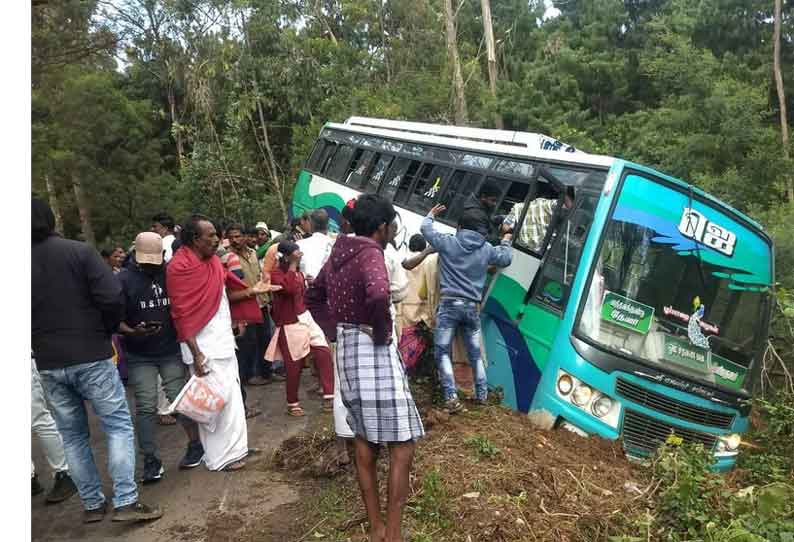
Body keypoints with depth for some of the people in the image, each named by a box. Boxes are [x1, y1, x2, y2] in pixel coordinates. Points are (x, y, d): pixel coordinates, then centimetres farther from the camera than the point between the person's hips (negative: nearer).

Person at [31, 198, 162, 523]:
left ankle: (92, 504, 22)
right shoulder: (79, 251, -9)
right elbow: (111, 297, -17)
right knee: (119, 425, 4)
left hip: (49, 364, 4)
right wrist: (107, 330, 1)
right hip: (91, 357, -4)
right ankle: (125, 502, -1)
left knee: (72, 436, 15)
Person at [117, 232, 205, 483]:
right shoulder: (124, 279, -6)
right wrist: (131, 332, -27)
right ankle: (151, 460, 11)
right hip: (140, 356, -1)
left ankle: (195, 445, 21)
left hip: (171, 351, 1)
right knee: (146, 408, 0)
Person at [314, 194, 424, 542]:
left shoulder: (340, 252, 8)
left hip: (346, 349, 9)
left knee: (364, 439, 17)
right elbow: (379, 294, -38)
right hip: (373, 352, -9)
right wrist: (382, 331, -21)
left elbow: (319, 287, 25)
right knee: (402, 445, 1)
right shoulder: (370, 254, -17)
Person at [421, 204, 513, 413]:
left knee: (442, 352, -1)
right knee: (475, 353, 18)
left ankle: (451, 397, -12)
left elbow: (425, 228, 12)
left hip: (449, 304, -3)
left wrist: (431, 214, 33)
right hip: (472, 307, 4)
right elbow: (506, 259, 23)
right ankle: (482, 394, 24)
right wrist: (506, 242, 43)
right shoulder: (486, 249, 7)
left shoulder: (448, 242, -1)